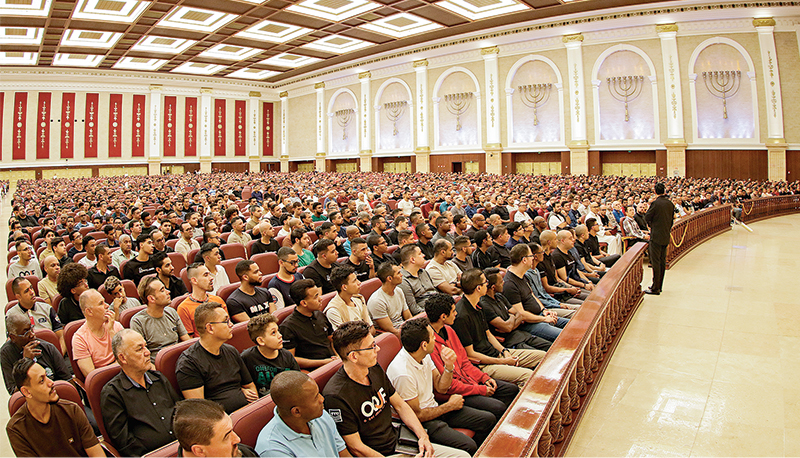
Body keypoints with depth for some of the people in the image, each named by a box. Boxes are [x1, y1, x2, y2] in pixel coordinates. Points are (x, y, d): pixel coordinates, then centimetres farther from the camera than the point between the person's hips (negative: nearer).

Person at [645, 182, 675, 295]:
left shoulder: (655, 203, -16)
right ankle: (659, 285, 22)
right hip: (666, 236, 7)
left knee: (655, 261, -4)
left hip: (656, 236, -7)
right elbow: (672, 219, 12)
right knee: (662, 261, 14)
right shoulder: (670, 204, 5)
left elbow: (647, 217, -11)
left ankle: (655, 288, -2)